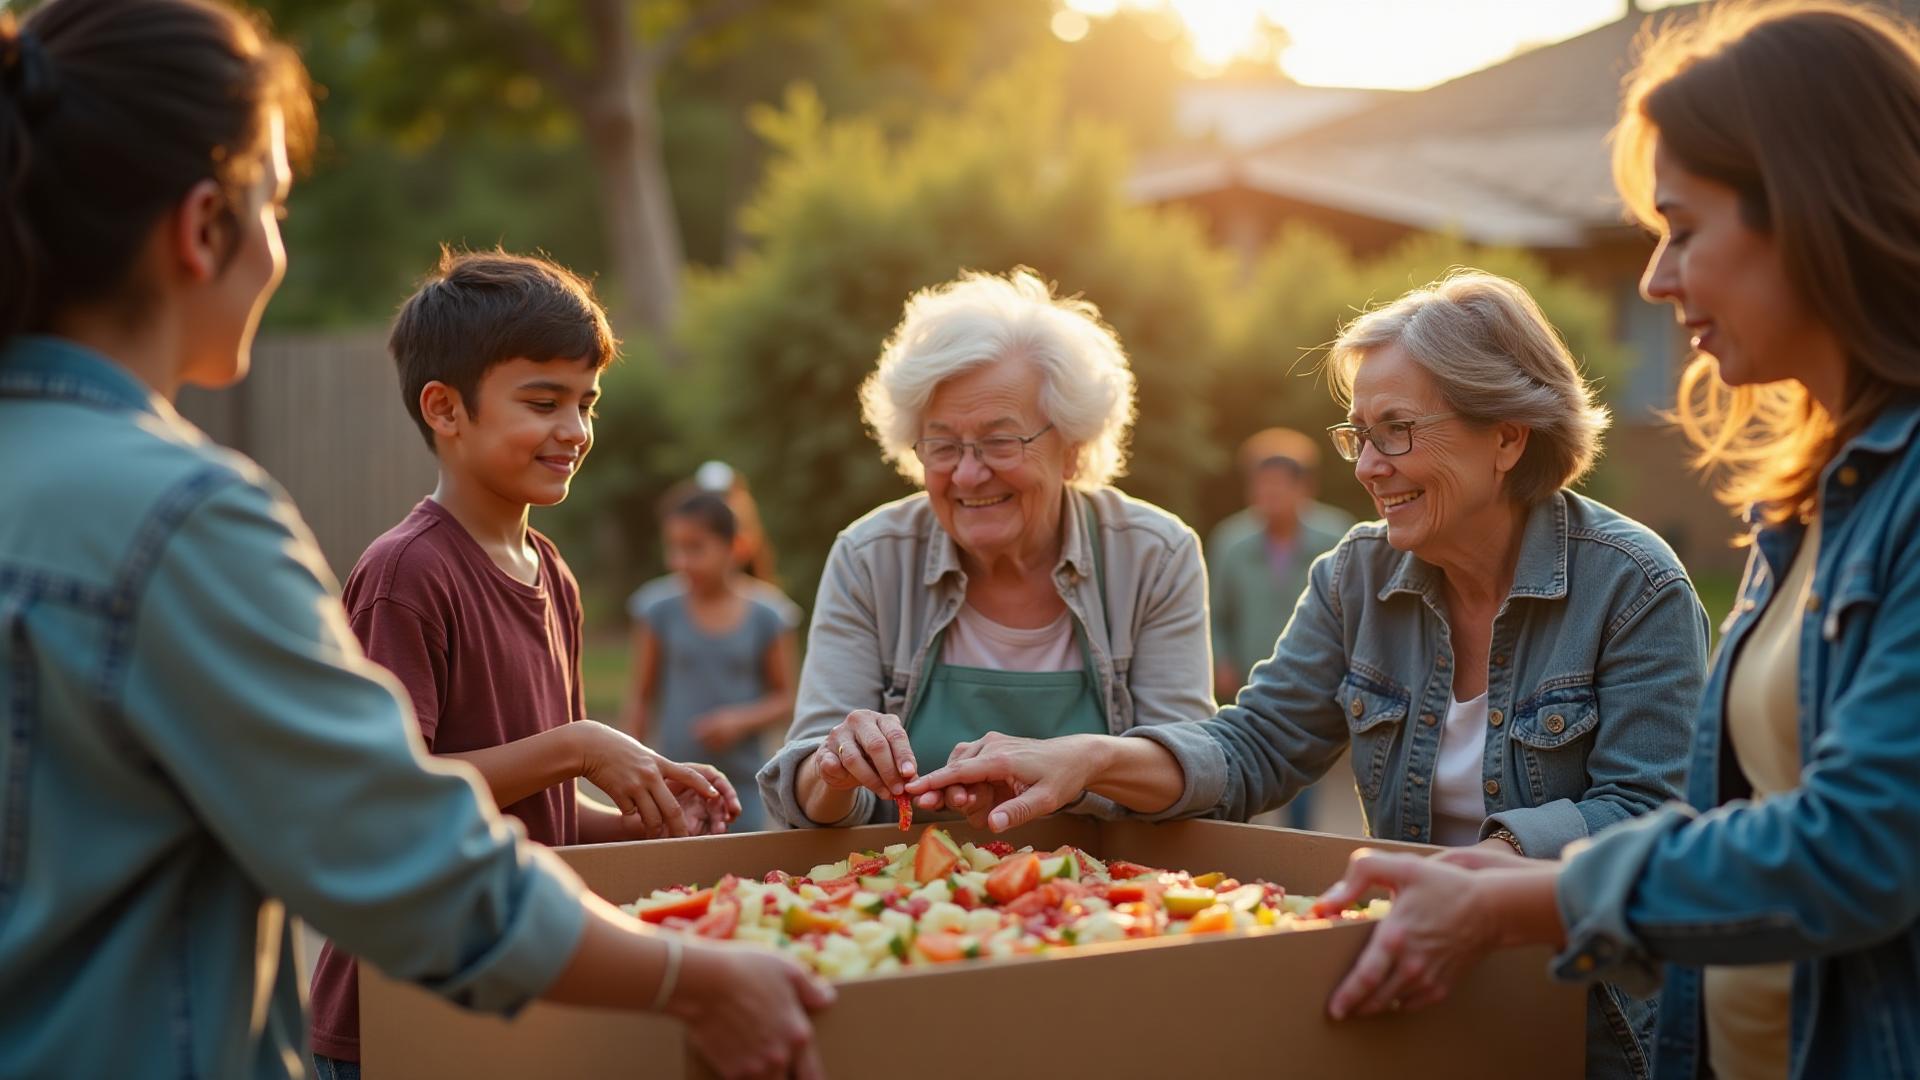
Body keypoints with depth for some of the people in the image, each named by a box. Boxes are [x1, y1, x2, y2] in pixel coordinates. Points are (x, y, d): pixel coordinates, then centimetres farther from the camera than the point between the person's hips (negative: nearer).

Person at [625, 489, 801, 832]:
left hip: (742, 780, 0)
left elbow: (786, 699, 6)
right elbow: (642, 698, 8)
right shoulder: (660, 612, 1)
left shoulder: (765, 616, -1)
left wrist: (741, 720, -12)